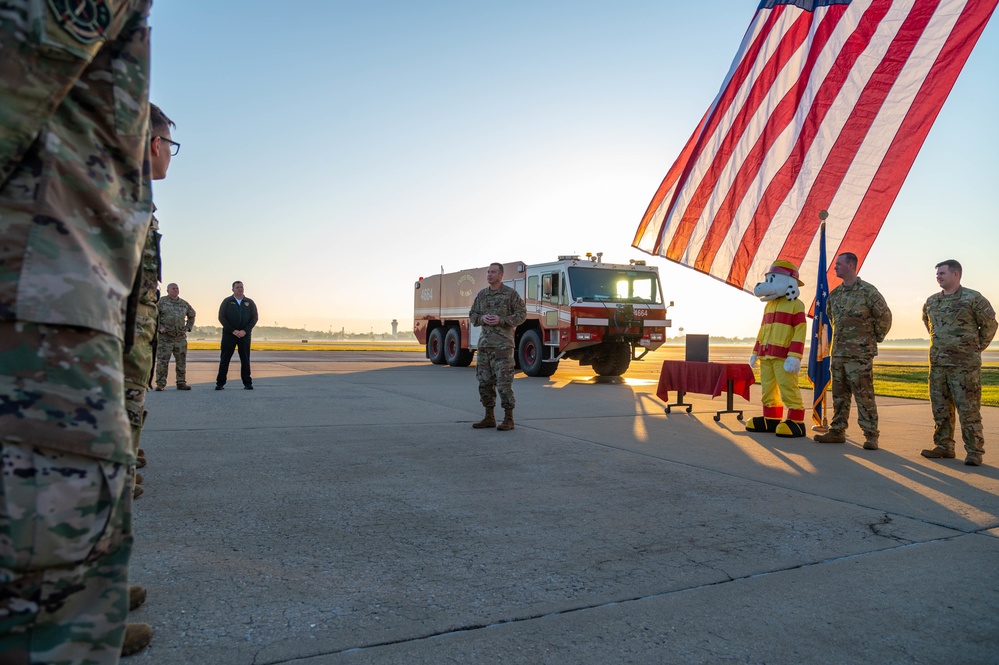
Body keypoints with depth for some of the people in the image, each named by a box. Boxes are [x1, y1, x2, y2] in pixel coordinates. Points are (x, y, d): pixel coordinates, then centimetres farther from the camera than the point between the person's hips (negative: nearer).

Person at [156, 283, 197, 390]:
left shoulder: (184, 303, 14)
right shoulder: (162, 302, 1)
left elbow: (192, 315, 28)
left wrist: (188, 327, 17)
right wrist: (159, 327, -9)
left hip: (181, 337, 4)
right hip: (165, 337, -4)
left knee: (181, 361, 6)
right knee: (162, 361, -5)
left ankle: (181, 383, 14)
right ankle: (160, 383, 1)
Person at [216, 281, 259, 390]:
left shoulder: (250, 303, 7)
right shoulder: (227, 302, 3)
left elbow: (254, 318, 3)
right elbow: (221, 317, -3)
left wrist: (245, 331, -10)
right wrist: (233, 331, -12)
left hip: (244, 335, 1)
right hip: (229, 334, -1)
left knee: (245, 359, 3)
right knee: (225, 359, -1)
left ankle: (247, 383, 7)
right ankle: (220, 383, 3)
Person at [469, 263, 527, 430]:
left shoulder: (511, 294, -4)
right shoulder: (482, 294, 12)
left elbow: (521, 314, -7)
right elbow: (472, 315, 14)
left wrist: (500, 320, -18)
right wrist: (483, 318, -8)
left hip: (503, 344, -6)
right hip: (484, 344, 6)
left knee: (504, 383, -6)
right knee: (485, 382, 7)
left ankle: (508, 419, 2)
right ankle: (489, 418, 16)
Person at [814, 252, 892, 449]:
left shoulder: (868, 291, -9)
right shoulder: (835, 294, 11)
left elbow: (885, 317, -3)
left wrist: (875, 339, 2)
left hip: (860, 354, -7)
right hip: (838, 352, 7)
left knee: (864, 396, -5)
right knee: (839, 395, 11)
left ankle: (871, 435, 1)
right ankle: (837, 431, 18)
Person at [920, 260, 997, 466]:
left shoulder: (973, 298, -6)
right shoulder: (931, 302, 11)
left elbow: (990, 325, 2)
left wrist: (976, 348, 6)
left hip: (964, 365, -6)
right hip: (937, 364, 6)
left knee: (969, 409, -3)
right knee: (940, 408, 11)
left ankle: (974, 452, 4)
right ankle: (944, 447, 20)